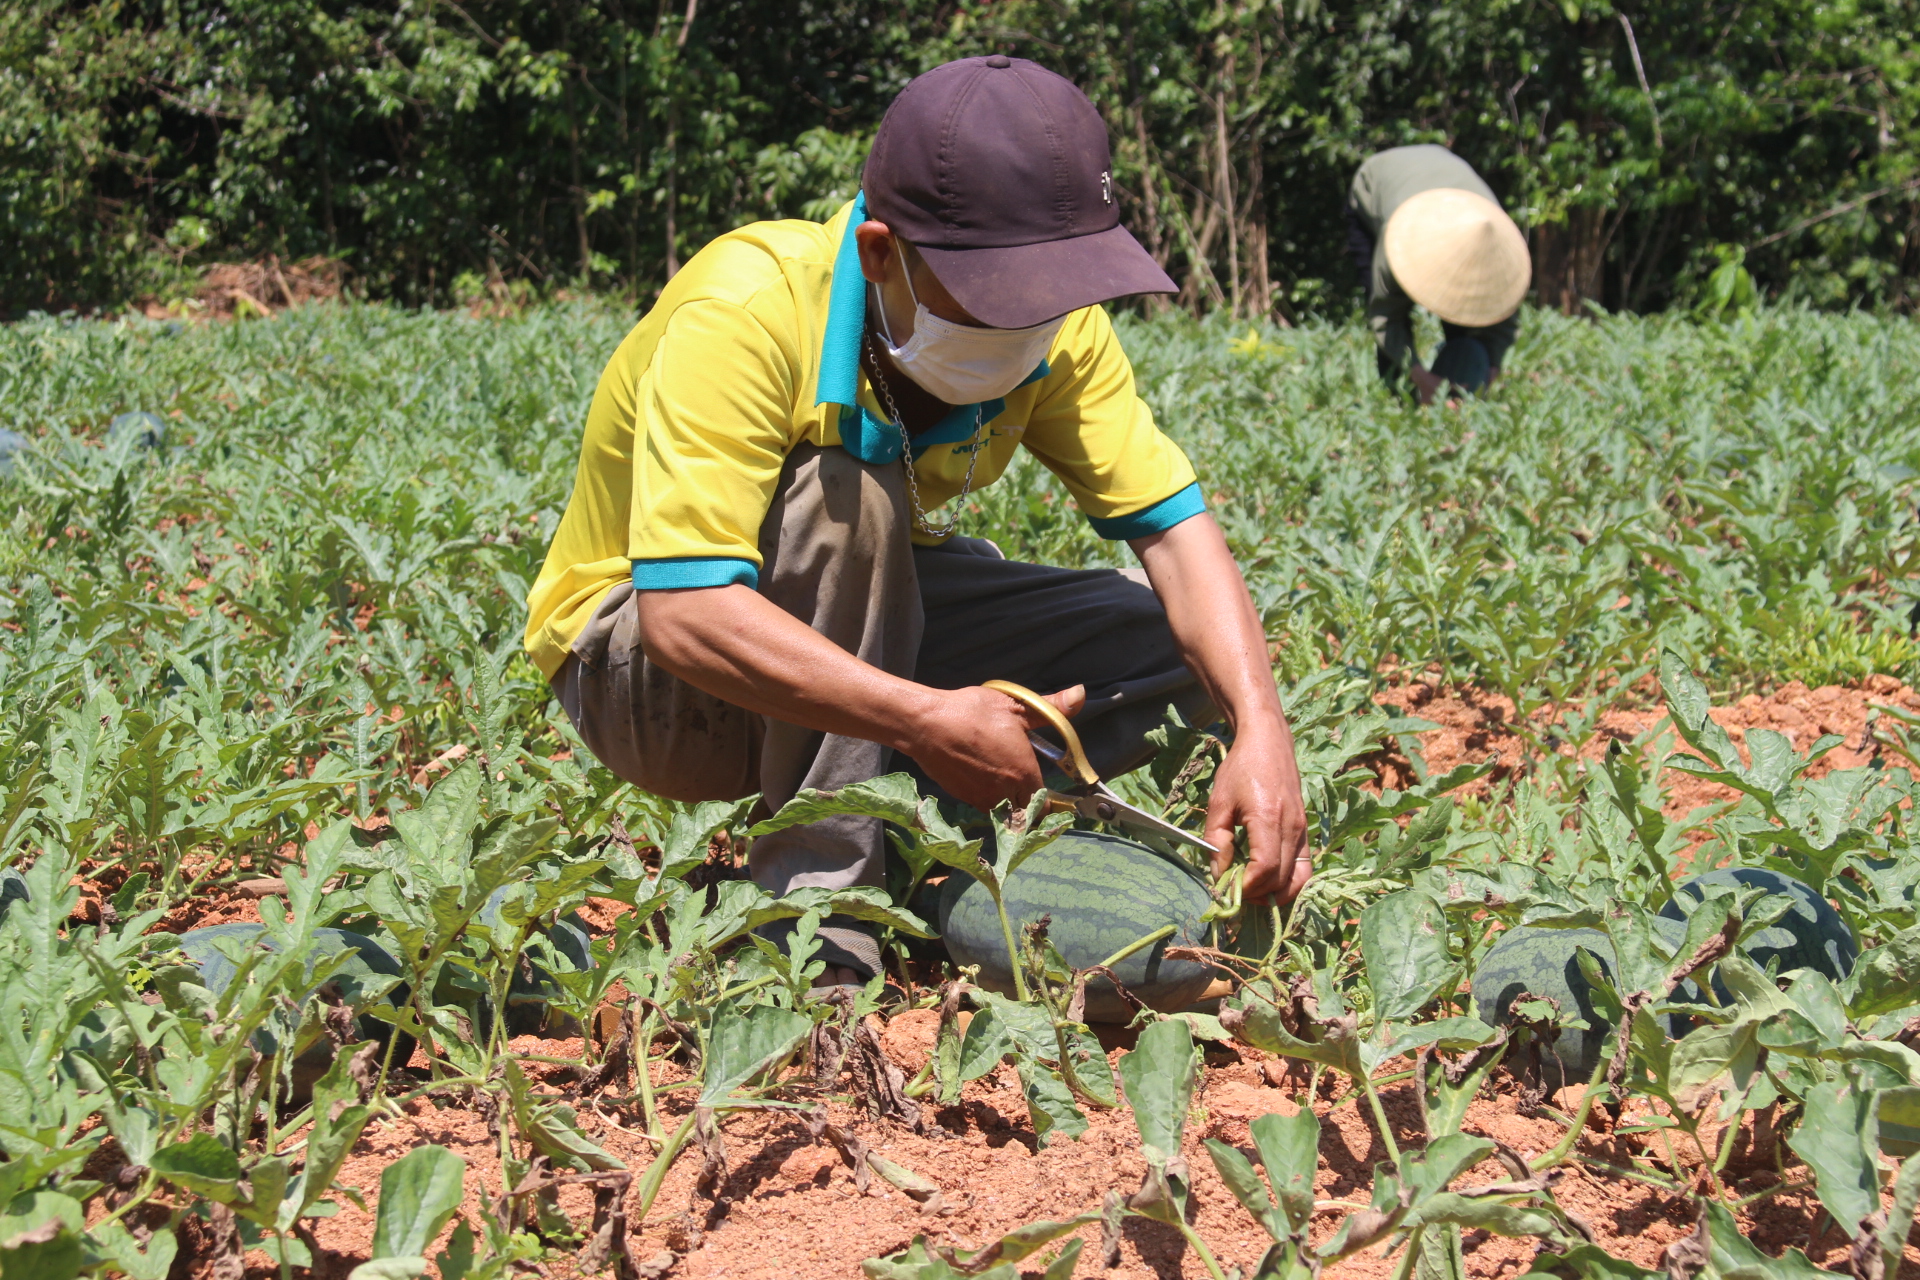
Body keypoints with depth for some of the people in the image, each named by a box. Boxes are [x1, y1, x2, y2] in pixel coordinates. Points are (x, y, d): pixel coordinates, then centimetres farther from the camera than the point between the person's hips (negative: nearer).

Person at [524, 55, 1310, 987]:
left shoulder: (1052, 321, -15)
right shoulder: (742, 315, -33)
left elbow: (1169, 524, -17)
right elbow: (682, 614, -41)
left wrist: (1260, 728, -32)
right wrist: (928, 721, -45)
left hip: (866, 615, 5)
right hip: (636, 657, -5)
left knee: (1180, 647, -11)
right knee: (846, 494, -36)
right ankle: (816, 910, -29)